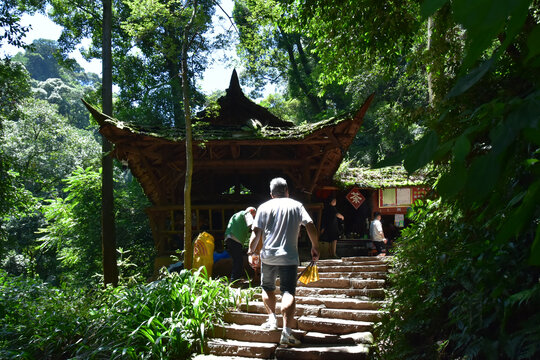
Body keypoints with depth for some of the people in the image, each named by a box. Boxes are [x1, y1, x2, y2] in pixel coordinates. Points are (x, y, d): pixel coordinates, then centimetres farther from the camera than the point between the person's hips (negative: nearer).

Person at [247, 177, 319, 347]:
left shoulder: (264, 207, 5)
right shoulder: (296, 205, 5)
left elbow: (256, 232, -2)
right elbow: (310, 226, -3)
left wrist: (251, 252, 4)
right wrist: (315, 247, 5)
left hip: (268, 255, 1)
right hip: (289, 257, -1)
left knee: (267, 288, 22)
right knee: (288, 292, -4)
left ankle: (272, 319, 15)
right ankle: (286, 331, -14)